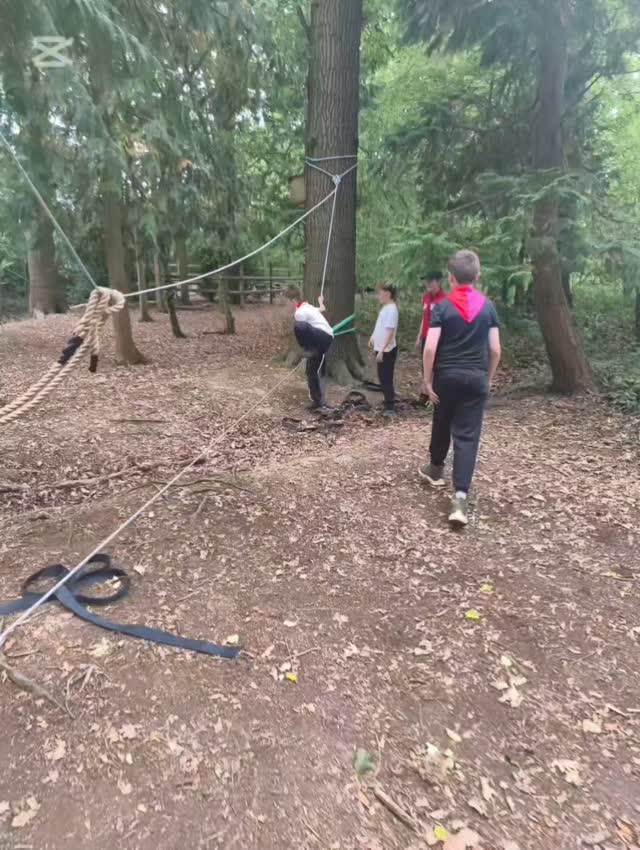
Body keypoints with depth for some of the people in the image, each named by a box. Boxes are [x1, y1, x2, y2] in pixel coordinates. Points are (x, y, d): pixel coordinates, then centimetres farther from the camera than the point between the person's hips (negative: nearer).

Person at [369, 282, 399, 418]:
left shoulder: (391, 309, -18)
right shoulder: (385, 308, 11)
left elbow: (390, 332, -23)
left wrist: (382, 350, -25)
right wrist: (373, 338, 12)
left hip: (387, 350, -9)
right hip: (381, 349, 9)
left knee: (386, 379, -5)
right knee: (383, 378, 15)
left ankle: (390, 408, 1)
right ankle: (388, 404, 26)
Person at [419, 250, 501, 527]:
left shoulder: (442, 307, -5)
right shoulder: (487, 306, 3)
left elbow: (430, 348, -12)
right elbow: (495, 349, 3)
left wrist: (427, 380, -3)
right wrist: (489, 378, 15)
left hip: (447, 376, -1)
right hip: (476, 377, 1)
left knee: (442, 425, 21)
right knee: (467, 435, -1)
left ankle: (436, 469, 43)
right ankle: (460, 497, -11)